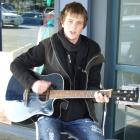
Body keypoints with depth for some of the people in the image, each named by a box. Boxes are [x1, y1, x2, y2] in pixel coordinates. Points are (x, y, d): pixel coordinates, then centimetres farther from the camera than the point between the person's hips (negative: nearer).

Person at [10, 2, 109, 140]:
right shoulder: (48, 45, -3)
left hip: (80, 116, 3)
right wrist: (32, 83, -13)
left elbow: (92, 84, 7)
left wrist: (96, 94, -16)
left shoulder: (93, 50, 2)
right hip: (49, 113, -2)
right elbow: (17, 64, 3)